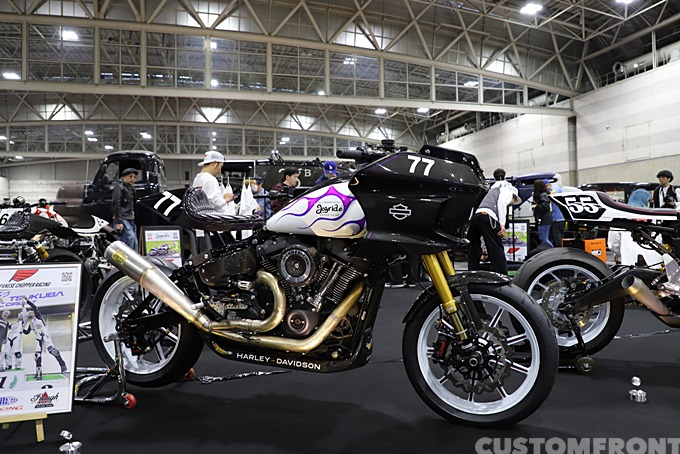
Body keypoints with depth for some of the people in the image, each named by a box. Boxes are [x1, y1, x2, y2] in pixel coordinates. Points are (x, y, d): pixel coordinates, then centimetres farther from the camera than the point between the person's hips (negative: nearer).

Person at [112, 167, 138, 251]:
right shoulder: (119, 187, -2)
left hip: (131, 220, 9)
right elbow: (116, 205, -12)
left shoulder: (131, 188, 23)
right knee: (130, 237, -25)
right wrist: (118, 221, -20)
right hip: (122, 219, -9)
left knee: (134, 243, 4)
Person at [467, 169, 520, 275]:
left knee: (474, 250, 16)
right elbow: (501, 201, -8)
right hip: (487, 216, -7)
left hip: (475, 216, 7)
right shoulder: (508, 191, 19)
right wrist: (502, 224, -11)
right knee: (497, 250, -1)